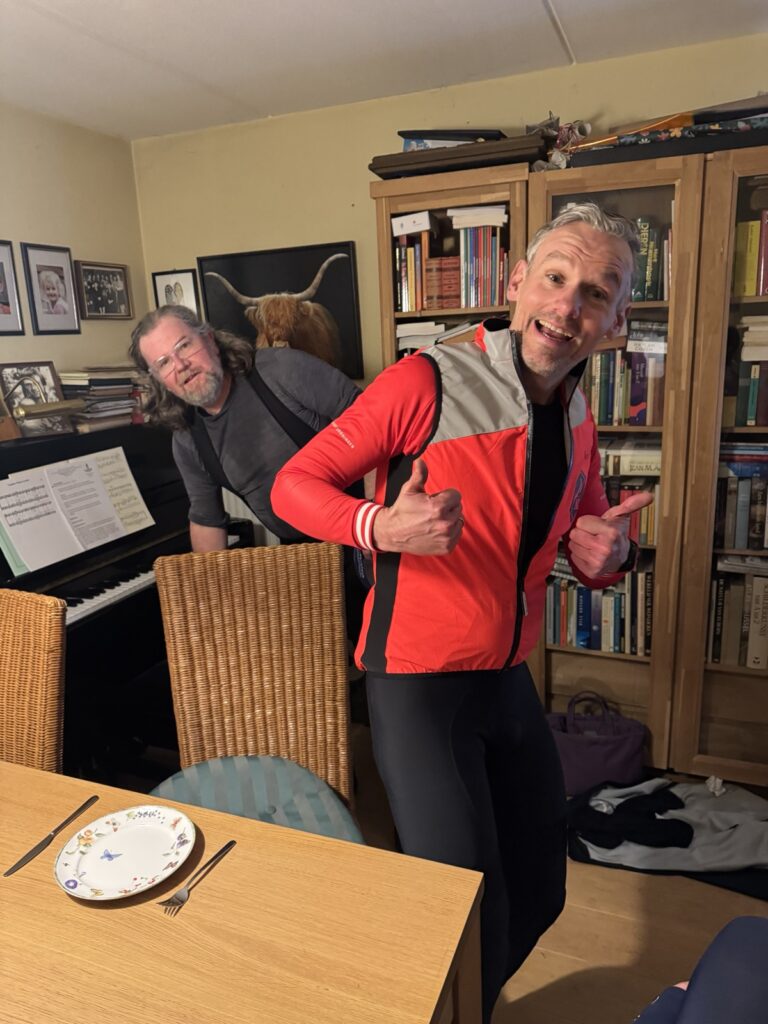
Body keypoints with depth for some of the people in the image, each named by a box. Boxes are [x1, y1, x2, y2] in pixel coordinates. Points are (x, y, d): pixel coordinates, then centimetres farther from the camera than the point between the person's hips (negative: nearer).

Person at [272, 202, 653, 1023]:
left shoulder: (579, 424, 4)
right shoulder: (429, 382, -18)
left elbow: (592, 562, 14)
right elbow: (294, 483, -14)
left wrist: (607, 556, -11)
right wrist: (381, 529, -33)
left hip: (509, 679, 7)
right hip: (418, 681, -7)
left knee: (537, 895, 21)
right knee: (468, 914, 1)